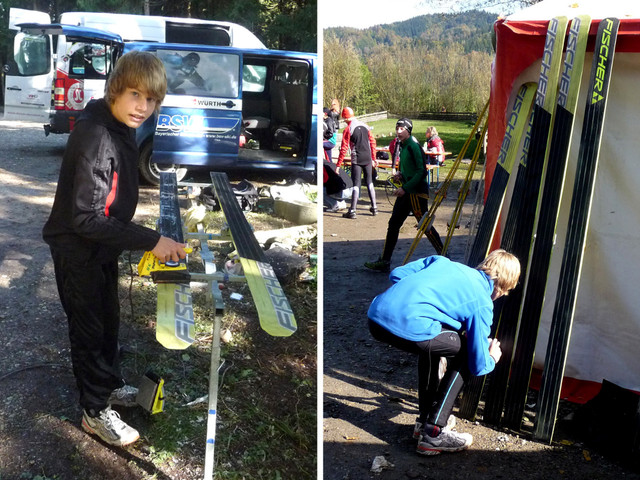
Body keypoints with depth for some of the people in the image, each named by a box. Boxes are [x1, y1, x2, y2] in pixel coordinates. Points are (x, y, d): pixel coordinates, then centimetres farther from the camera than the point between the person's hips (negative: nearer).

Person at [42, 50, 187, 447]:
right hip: (77, 249, -8)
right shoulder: (95, 137, -30)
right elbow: (87, 219, -31)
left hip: (103, 247, 9)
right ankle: (96, 411, 24)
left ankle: (110, 384, 44)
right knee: (89, 329, 7)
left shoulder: (121, 128, -1)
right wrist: (151, 241, -33)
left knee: (109, 319, 23)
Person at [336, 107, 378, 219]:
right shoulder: (365, 126, 6)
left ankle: (352, 211, -5)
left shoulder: (348, 130, -9)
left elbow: (344, 148, -10)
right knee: (369, 182, 15)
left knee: (356, 184, -3)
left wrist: (339, 164, -5)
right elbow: (372, 142, 9)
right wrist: (373, 159, 18)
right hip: (368, 159, 4)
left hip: (356, 160, -4)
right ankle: (374, 207, 22)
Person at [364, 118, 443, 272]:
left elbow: (422, 171, -18)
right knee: (393, 223, 7)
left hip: (417, 191, -9)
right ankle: (384, 261, 10)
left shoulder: (413, 146, -13)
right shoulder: (403, 146, 15)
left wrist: (405, 188, -21)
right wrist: (400, 175, 6)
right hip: (407, 191, 9)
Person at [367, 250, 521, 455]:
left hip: (376, 315, 8)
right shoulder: (482, 304, 9)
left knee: (433, 343, 34)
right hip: (406, 327, -7)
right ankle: (433, 434, 13)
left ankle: (425, 419, 39)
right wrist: (491, 358, 36)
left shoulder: (443, 262, 25)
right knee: (464, 354, 15)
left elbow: (397, 274, 25)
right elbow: (478, 365, 11)